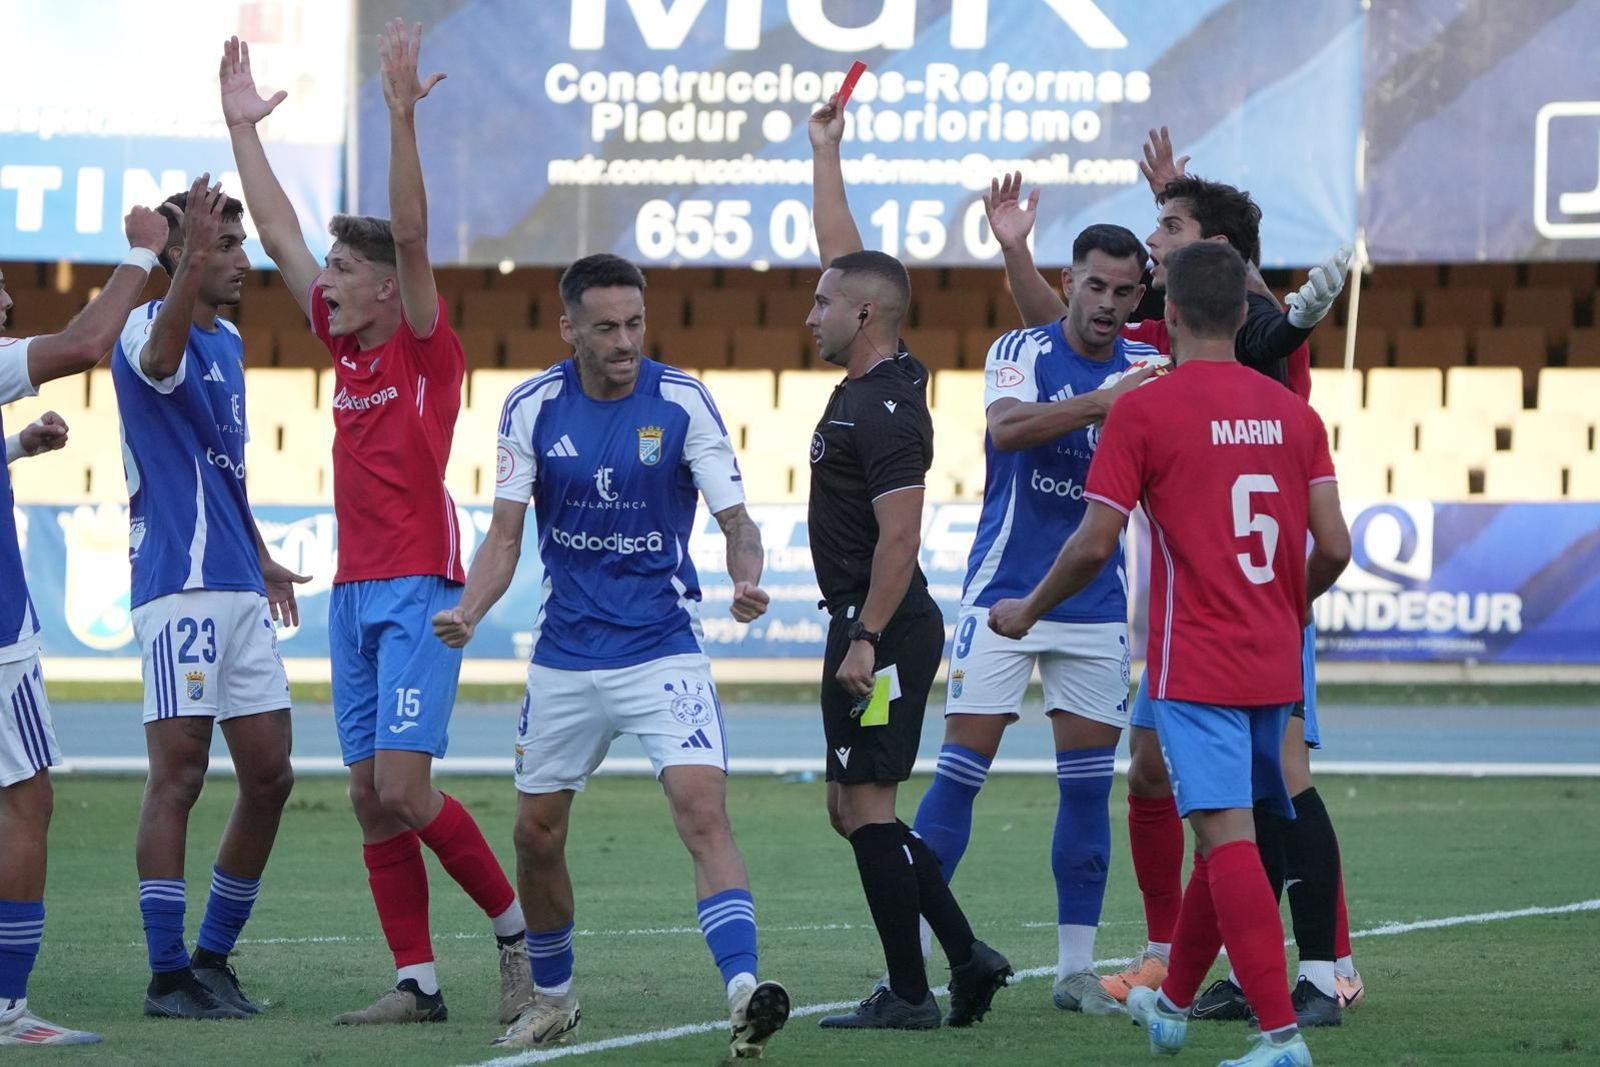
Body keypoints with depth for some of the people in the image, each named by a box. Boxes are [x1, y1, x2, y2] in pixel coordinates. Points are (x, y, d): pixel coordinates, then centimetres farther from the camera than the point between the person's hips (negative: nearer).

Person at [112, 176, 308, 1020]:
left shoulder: (228, 342, 19)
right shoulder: (150, 328, -9)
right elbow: (159, 358, -36)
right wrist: (191, 255, -49)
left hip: (237, 590, 9)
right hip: (179, 585, -9)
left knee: (269, 775, 8)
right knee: (179, 772, -9)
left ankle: (213, 957, 17)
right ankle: (167, 975, -7)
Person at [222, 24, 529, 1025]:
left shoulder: (427, 346, -5)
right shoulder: (348, 346, 14)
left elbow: (411, 233, -18)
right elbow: (280, 238, 19)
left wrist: (402, 113, -26)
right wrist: (243, 126, 20)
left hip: (418, 589, -8)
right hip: (354, 593, 8)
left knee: (401, 787, -14)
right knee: (370, 796, 3)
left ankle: (519, 929, 0)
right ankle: (418, 981, 5)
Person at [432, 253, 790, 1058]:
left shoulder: (682, 402, -9)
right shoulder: (532, 408, -2)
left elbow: (735, 518, -8)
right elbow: (506, 535, 1)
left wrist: (747, 578, -30)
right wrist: (467, 613, -17)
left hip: (663, 650, -3)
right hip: (564, 656, 3)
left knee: (702, 809, -22)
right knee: (537, 834, 10)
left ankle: (743, 993, -31)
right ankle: (553, 1000, 32)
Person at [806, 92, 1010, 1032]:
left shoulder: (885, 409, -17)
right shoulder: (874, 381, 10)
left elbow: (900, 534, -23)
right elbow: (845, 253, 22)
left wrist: (866, 639, -24)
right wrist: (825, 152, 26)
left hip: (884, 632, -10)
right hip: (871, 627, 10)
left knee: (867, 807, -7)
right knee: (856, 809, 12)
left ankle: (910, 993, -4)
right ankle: (967, 955, 12)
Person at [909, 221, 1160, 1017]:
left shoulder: (1149, 369, 5)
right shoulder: (1022, 353, -7)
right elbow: (1005, 427, -28)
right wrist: (1099, 403, -41)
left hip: (1096, 608, 4)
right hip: (1003, 593, -4)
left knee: (1088, 787, 4)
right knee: (961, 770, -6)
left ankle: (1076, 970, 10)